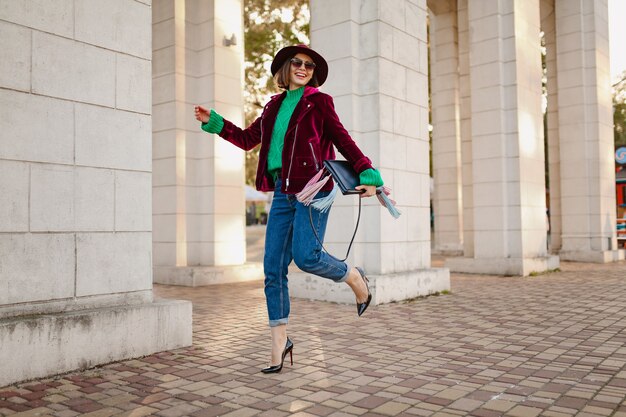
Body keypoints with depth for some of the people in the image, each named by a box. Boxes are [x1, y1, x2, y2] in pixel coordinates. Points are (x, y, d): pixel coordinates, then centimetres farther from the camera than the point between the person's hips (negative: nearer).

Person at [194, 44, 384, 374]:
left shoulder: (319, 102, 5)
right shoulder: (275, 106, 19)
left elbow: (343, 141, 0)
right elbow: (247, 139, 25)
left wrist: (367, 174, -11)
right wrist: (214, 122, 17)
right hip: (283, 192, 5)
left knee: (305, 255, -20)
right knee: (273, 269, 1)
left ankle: (353, 276, 13)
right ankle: (279, 342, 12)